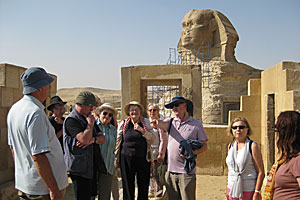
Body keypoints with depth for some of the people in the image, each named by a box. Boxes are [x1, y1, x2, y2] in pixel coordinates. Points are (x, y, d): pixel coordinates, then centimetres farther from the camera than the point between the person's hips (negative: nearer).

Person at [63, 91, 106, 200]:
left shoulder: (88, 118, 16)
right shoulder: (71, 119, -12)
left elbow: (103, 138, 10)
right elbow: (84, 139, -25)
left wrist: (92, 139, -11)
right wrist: (90, 124, -11)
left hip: (92, 166, 8)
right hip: (80, 168, -8)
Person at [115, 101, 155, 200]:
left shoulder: (146, 122, 5)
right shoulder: (123, 124, 2)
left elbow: (152, 139, 1)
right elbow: (118, 142, 8)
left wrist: (142, 130, -16)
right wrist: (116, 160, 9)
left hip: (143, 158, 1)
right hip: (126, 159, 0)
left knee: (144, 187, 6)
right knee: (128, 187, 7)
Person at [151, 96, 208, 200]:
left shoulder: (196, 124, 1)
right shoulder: (170, 122, 9)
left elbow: (204, 146, 1)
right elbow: (160, 124, -10)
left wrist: (192, 152, -18)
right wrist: (156, 123, -34)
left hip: (187, 172, -3)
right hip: (170, 170, 3)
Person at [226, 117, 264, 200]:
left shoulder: (252, 146, -7)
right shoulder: (230, 146, 7)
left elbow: (261, 172, -9)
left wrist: (257, 193, -13)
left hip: (248, 191, -4)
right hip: (232, 190, 4)